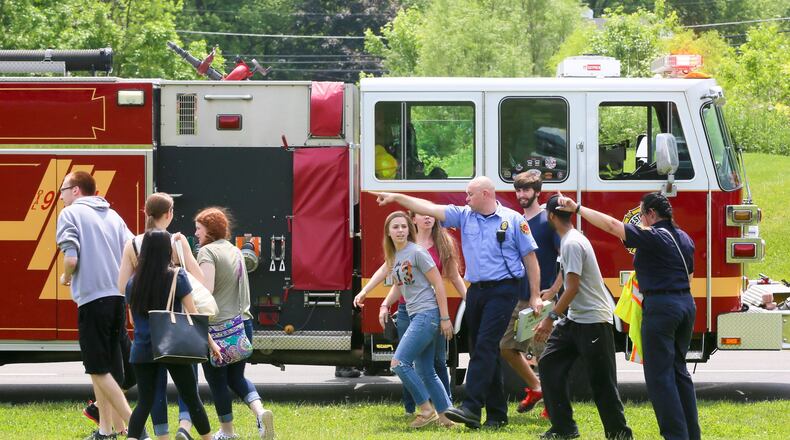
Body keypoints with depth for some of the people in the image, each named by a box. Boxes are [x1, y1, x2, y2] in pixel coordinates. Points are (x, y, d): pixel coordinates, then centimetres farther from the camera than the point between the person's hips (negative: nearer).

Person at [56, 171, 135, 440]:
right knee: (108, 367, 15)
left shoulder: (70, 214, -2)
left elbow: (71, 258, -13)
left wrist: (65, 277, 7)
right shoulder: (112, 215, 17)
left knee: (98, 369, -4)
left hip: (92, 298, -7)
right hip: (119, 296, 7)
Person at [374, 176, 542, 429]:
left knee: (485, 346, -15)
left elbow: (530, 258, 0)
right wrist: (396, 197, 0)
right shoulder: (464, 216, 10)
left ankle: (471, 408, -22)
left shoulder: (513, 220, -2)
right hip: (476, 291, 6)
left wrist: (535, 296, -4)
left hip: (502, 291, -6)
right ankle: (497, 413, 12)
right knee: (482, 351, 6)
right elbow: (429, 209, 7)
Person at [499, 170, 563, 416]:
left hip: (541, 299, -7)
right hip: (519, 298, 7)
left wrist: (553, 290, -18)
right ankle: (535, 388, 24)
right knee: (507, 347, 8)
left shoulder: (547, 221, -9)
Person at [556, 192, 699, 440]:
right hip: (686, 304, 9)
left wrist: (577, 209, -14)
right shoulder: (683, 238, 13)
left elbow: (610, 225, -17)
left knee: (659, 375, -4)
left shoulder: (652, 237, -13)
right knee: (679, 371, 18)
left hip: (661, 306, -9)